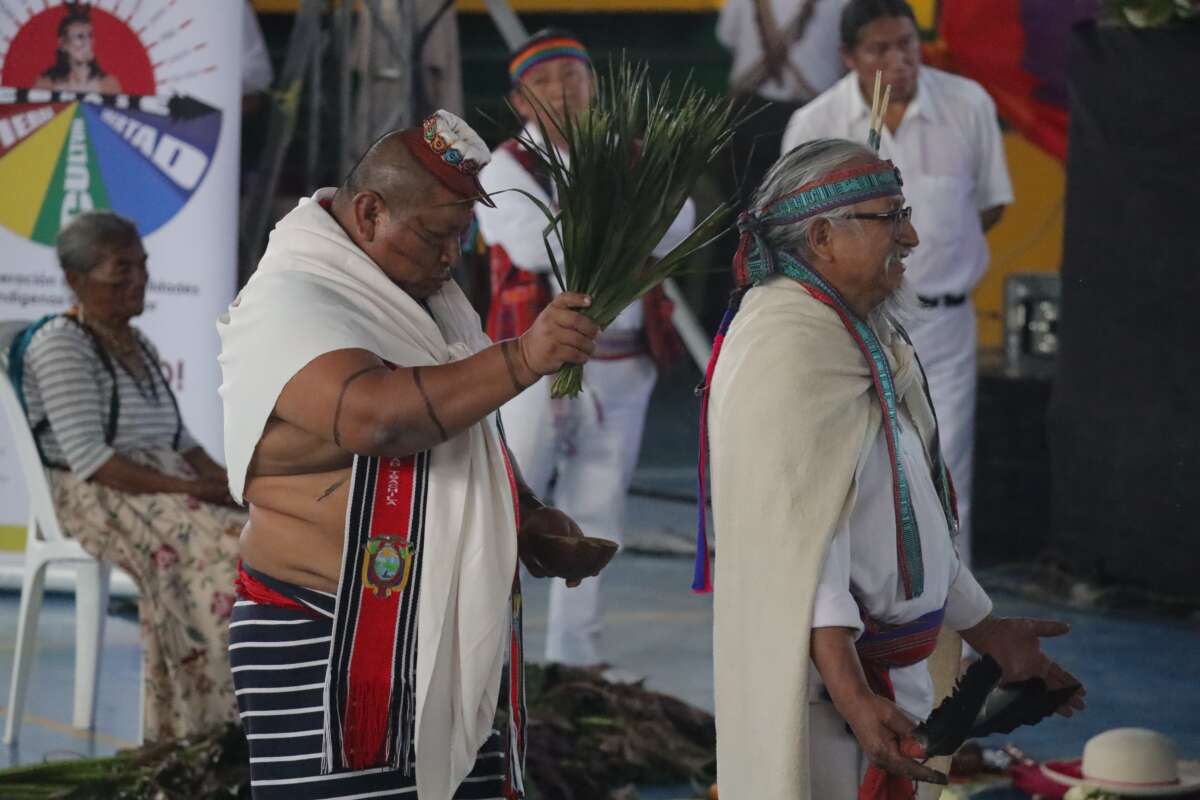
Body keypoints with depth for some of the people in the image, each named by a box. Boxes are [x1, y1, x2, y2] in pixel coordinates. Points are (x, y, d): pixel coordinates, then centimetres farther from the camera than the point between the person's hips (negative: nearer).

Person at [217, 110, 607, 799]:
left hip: (459, 644, 8)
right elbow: (373, 415, -32)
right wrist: (522, 359, -36)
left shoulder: (429, 299, 16)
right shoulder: (287, 306, -13)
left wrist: (526, 521, 14)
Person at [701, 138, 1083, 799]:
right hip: (822, 673, -10)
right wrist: (848, 690, -32)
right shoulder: (790, 348, -19)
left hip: (885, 667, 10)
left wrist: (984, 629, 24)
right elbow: (796, 534, -26)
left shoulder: (861, 339, 14)